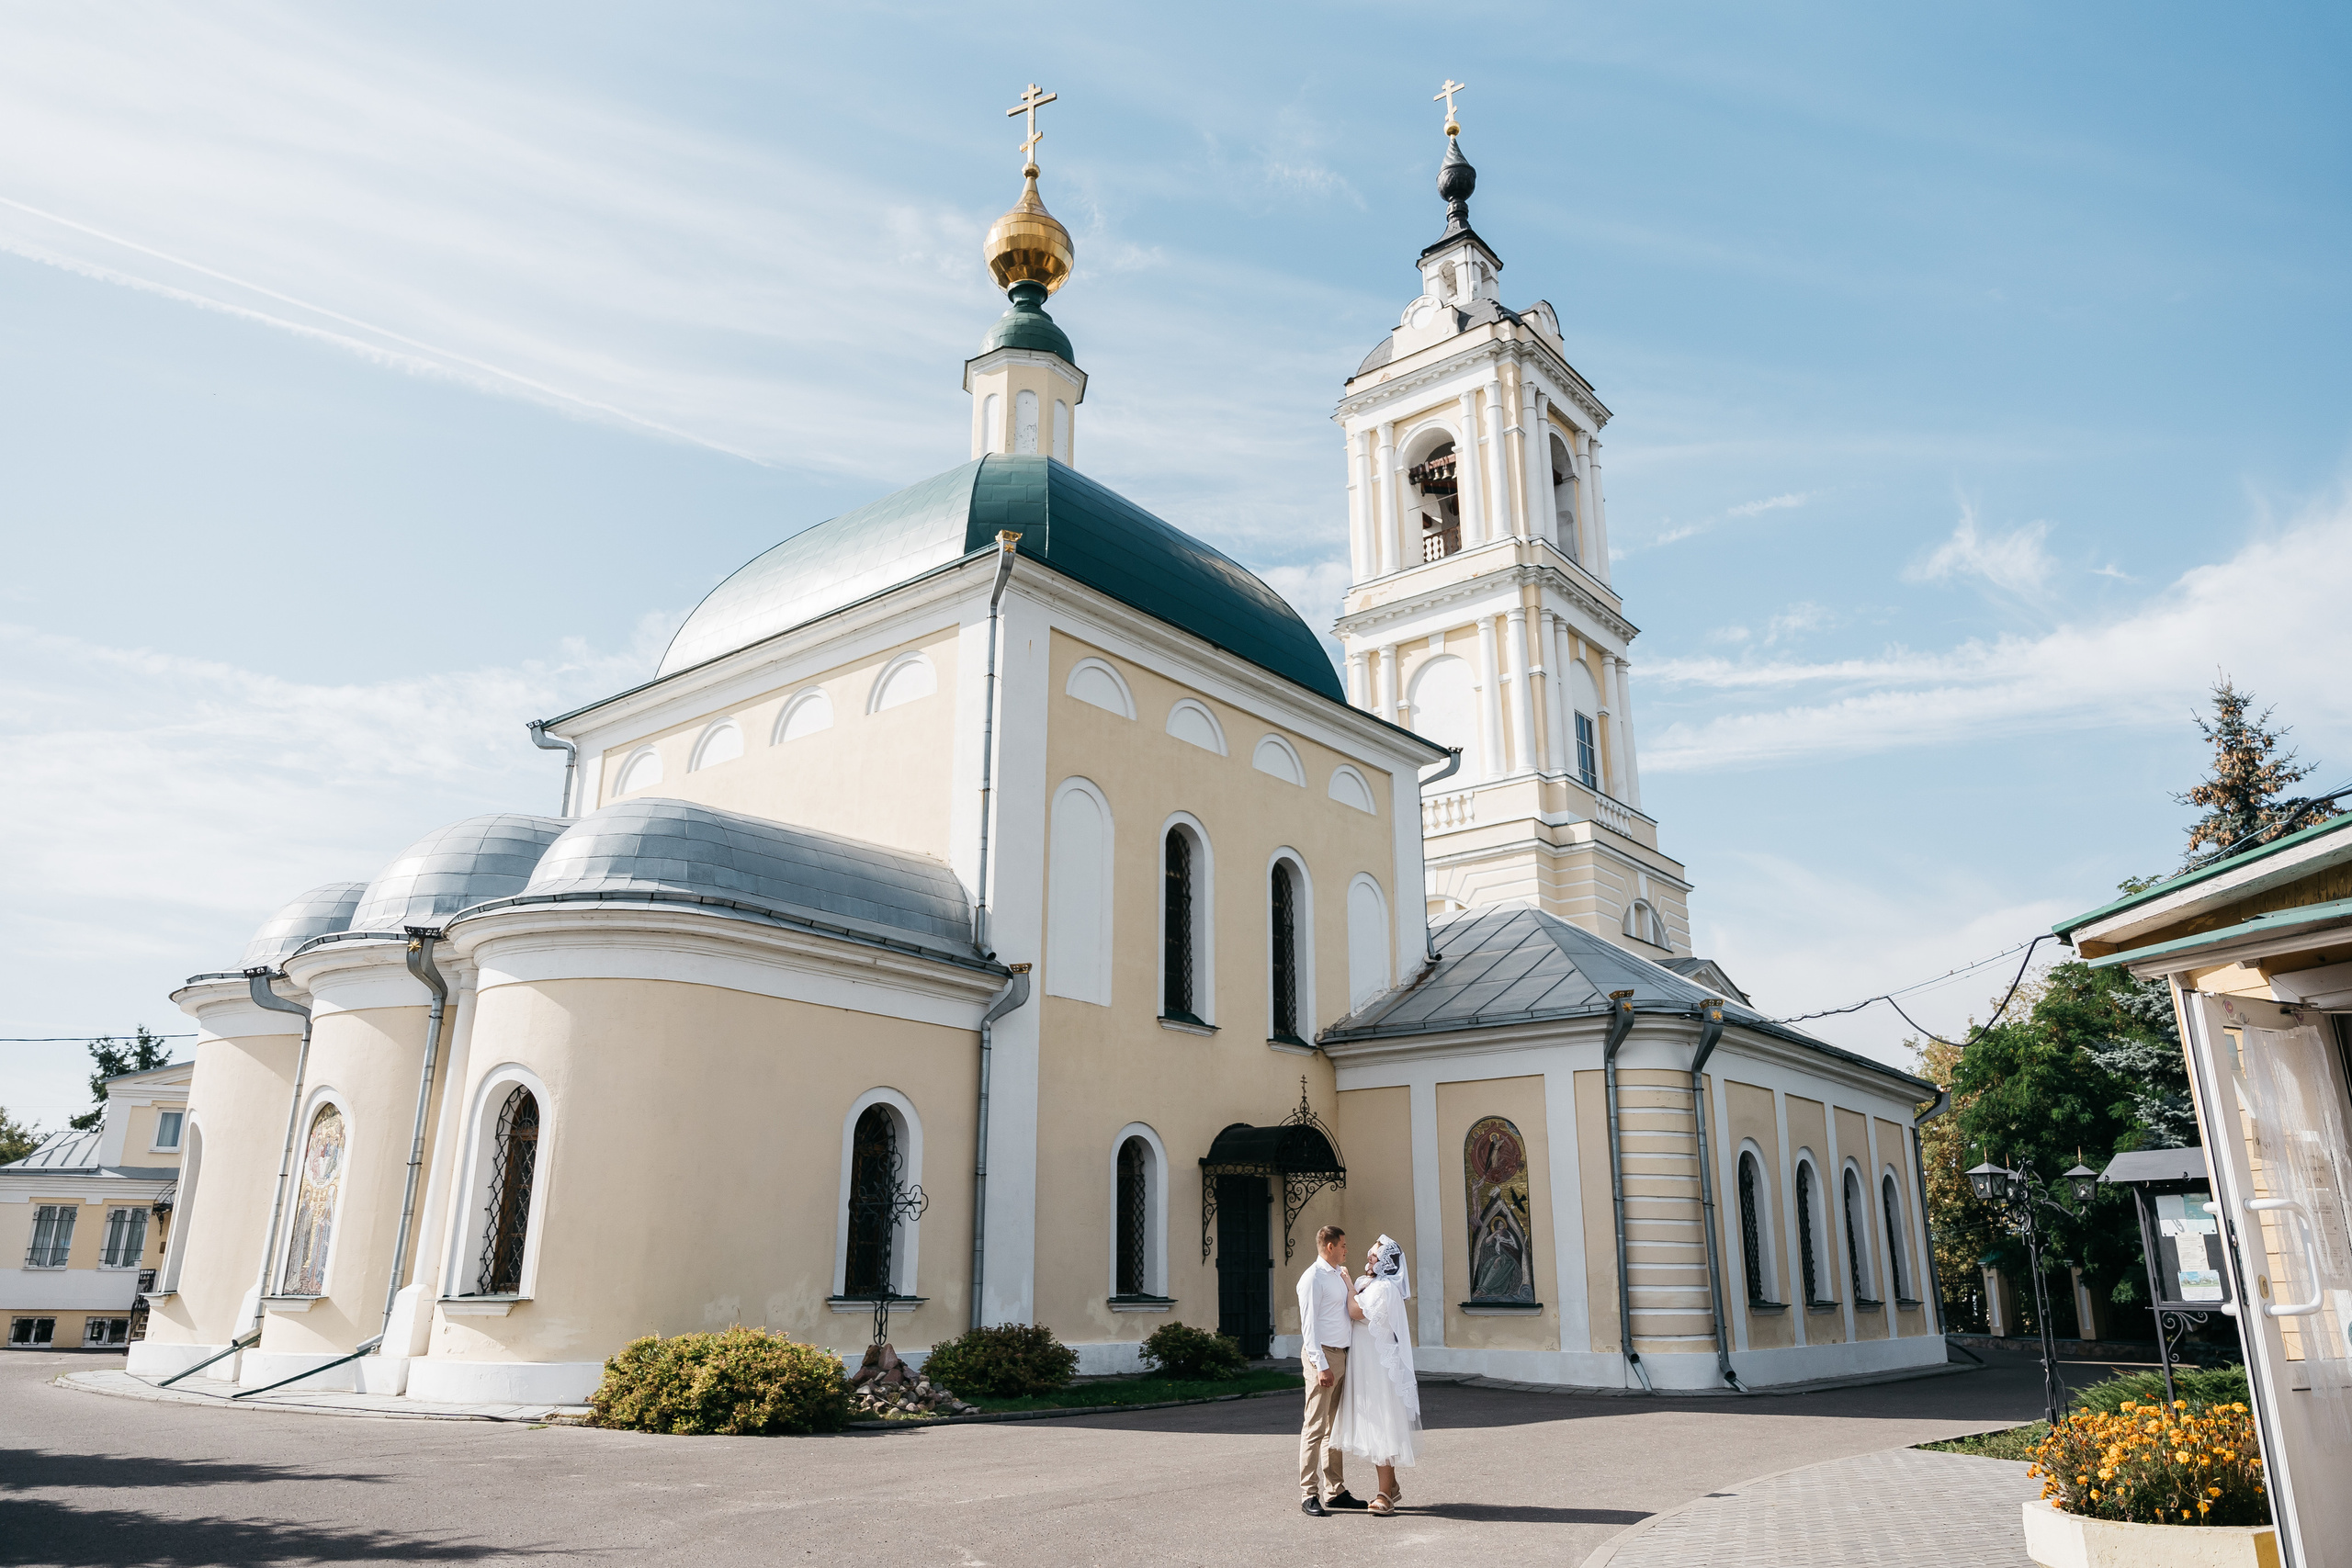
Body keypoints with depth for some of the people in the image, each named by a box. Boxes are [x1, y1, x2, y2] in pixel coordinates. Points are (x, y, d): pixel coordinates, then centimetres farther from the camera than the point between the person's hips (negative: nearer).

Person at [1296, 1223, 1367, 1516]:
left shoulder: (1339, 1275, 16)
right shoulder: (1313, 1278, -11)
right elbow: (1309, 1325, -15)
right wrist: (1321, 1366, -19)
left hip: (1342, 1355, 9)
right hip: (1322, 1355, -9)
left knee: (1336, 1426, 13)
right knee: (1316, 1426, -6)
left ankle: (1335, 1491, 19)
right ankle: (1309, 1494, -2)